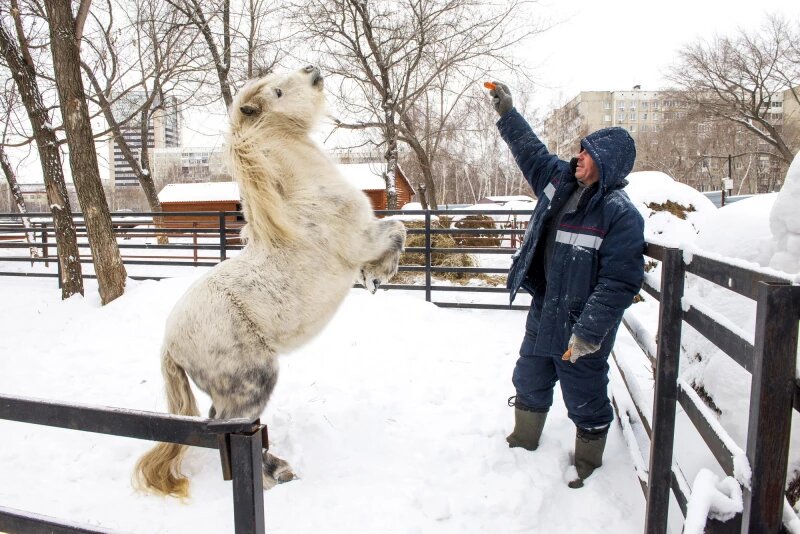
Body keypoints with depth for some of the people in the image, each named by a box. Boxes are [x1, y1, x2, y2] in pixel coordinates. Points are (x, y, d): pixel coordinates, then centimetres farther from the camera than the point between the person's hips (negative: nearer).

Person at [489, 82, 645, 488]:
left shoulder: (620, 214, -20)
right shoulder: (559, 180, 1)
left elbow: (619, 282, -23)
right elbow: (531, 150, 18)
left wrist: (588, 332, -25)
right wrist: (507, 113, 18)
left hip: (581, 322, -7)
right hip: (543, 311, 8)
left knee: (585, 398, 9)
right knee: (529, 382, 23)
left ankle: (587, 467, 33)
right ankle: (523, 443, 46)